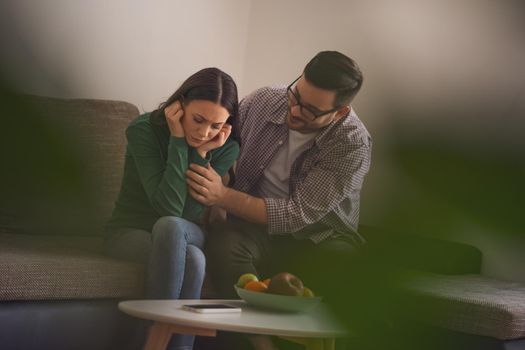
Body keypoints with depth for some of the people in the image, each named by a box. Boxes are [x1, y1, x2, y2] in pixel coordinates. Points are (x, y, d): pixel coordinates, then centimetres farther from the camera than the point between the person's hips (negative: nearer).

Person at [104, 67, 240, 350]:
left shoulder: (225, 148, -8)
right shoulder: (144, 129, -17)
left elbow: (189, 214, -14)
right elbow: (168, 206, -25)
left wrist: (201, 154, -22)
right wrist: (178, 141, -26)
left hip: (184, 235, 3)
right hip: (130, 231, -2)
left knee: (171, 227, -36)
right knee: (193, 258, -34)